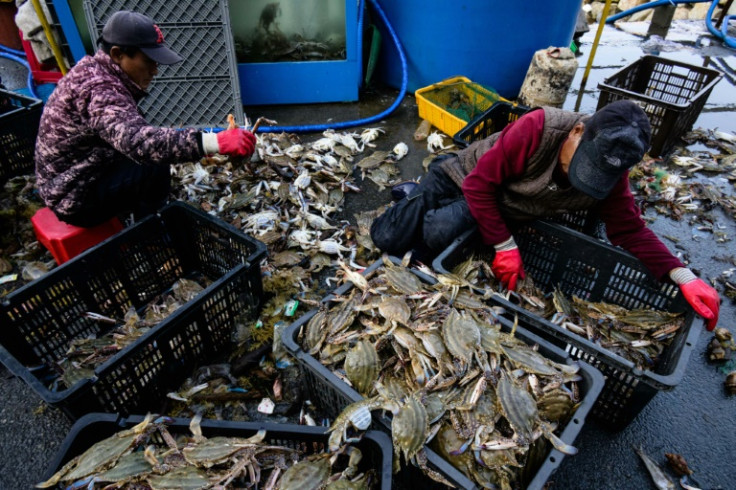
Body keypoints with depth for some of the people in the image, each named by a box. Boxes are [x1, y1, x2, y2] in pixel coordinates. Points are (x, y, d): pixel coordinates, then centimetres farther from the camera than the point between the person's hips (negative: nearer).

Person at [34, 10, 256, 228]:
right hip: (76, 198, -10)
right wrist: (217, 142, -53)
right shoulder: (99, 90, -27)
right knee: (155, 168, -24)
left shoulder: (92, 70, 5)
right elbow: (138, 141, -45)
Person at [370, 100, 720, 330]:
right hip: (462, 178, -2)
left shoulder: (610, 175, -16)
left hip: (499, 208, 3)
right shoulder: (538, 128, -33)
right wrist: (505, 246, -26)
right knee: (387, 237, -8)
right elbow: (480, 183, -28)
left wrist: (684, 277, -23)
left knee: (438, 234, -28)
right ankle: (417, 197, 23)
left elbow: (630, 230, -9)